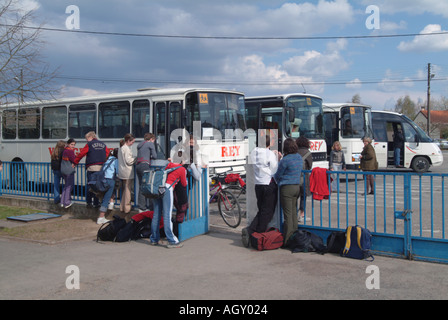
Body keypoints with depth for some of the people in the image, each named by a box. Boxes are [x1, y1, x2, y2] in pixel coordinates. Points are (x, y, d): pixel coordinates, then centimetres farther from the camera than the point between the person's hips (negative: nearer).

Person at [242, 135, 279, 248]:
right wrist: (277, 159, 6)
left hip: (258, 185, 6)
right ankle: (260, 233, 2)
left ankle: (249, 230, -1)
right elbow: (274, 171, -10)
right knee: (267, 211, 3)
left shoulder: (253, 153, 6)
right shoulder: (270, 154, -12)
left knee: (261, 211, 14)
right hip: (269, 185, -6)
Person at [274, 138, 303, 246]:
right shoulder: (299, 158, 7)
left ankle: (287, 240, 0)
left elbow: (277, 175, -6)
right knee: (294, 213, 13)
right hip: (297, 186, 7)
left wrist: (274, 177, 19)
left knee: (288, 214, -4)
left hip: (287, 188, -7)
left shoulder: (285, 160, -15)